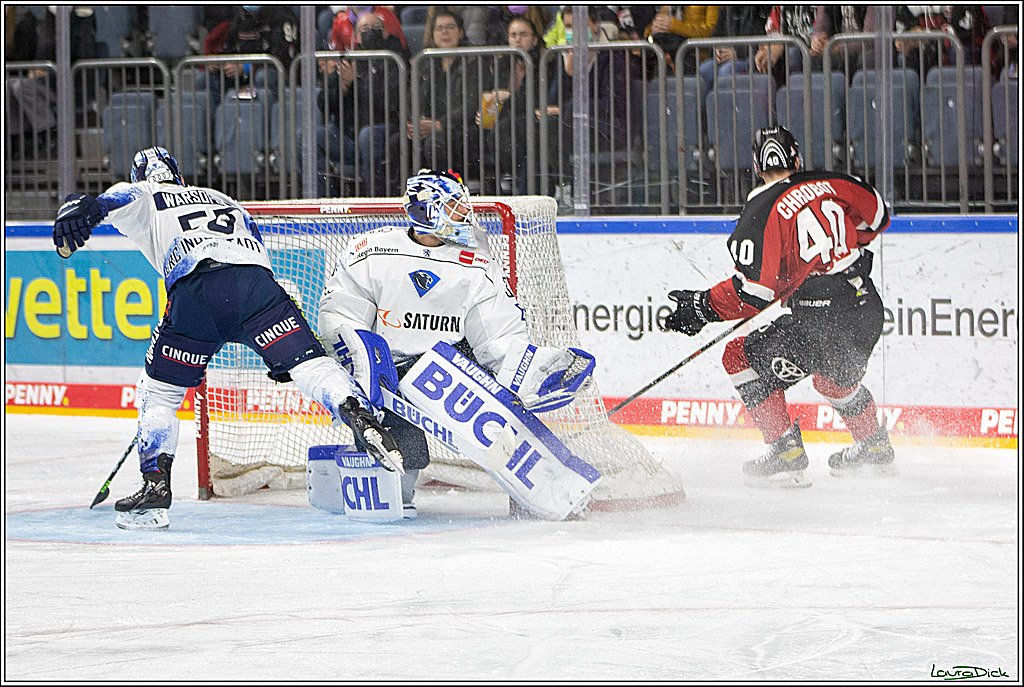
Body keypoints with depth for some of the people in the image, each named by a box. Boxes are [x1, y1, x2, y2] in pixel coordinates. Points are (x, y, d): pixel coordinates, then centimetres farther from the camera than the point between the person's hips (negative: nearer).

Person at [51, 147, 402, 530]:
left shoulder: (144, 199, 28)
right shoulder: (226, 202, 42)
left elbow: (120, 199, 4)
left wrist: (81, 210, -20)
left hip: (195, 290, -3)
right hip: (258, 280, 3)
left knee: (158, 391, 14)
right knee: (310, 365, -6)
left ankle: (156, 483, 6)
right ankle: (358, 415, -32)